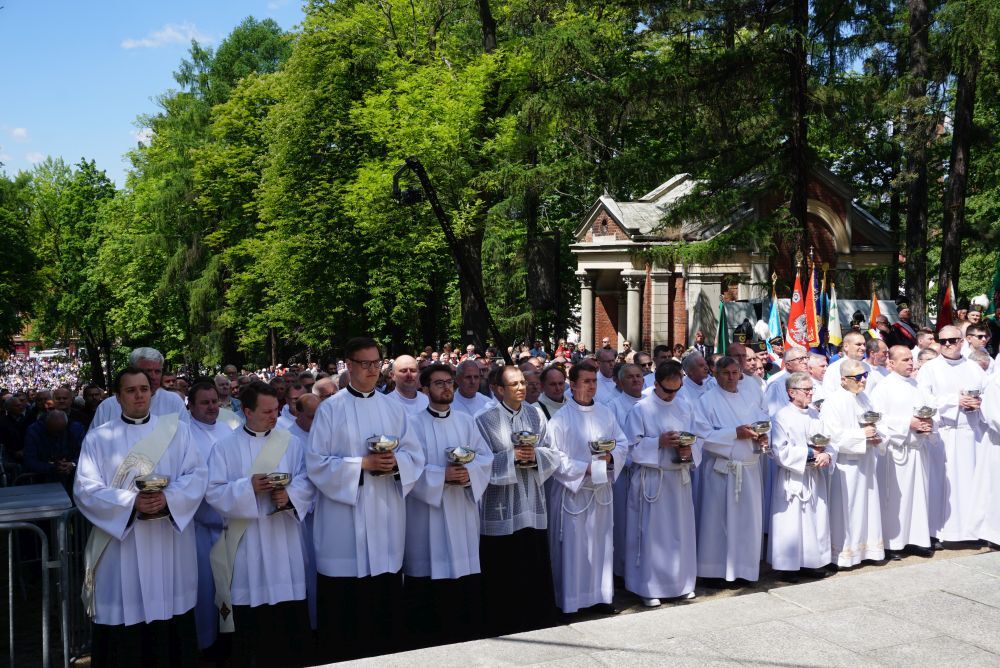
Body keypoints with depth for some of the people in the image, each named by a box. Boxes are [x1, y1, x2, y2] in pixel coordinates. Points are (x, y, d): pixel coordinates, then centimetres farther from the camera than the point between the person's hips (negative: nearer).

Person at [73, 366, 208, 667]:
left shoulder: (177, 430, 8)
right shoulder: (98, 437, 5)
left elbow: (197, 475, 0)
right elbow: (85, 489, -5)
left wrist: (168, 498, -19)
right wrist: (131, 501, -19)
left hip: (169, 543, 1)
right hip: (121, 545, -1)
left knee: (171, 618, 5)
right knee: (125, 615, 1)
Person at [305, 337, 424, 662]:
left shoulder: (394, 408, 10)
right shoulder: (330, 409, -2)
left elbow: (415, 455, 8)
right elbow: (316, 462, -7)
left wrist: (396, 462, -14)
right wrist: (362, 463, -16)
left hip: (386, 516, 3)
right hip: (345, 519, -3)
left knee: (385, 603, 8)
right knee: (344, 606, -1)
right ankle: (340, 657, 14)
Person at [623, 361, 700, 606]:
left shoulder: (686, 407, 7)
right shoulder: (641, 409, -7)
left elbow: (698, 439, 9)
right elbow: (633, 446, -9)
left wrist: (689, 450, -12)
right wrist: (660, 442, -20)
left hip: (679, 478, 5)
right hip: (651, 480, -4)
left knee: (681, 530, 11)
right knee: (651, 533, 1)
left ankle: (681, 582, 26)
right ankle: (648, 587, 12)